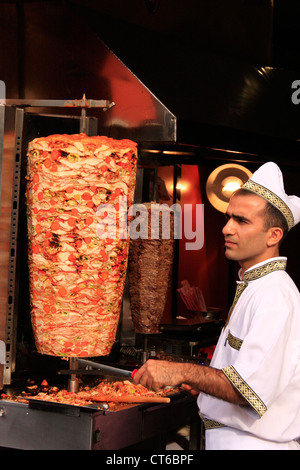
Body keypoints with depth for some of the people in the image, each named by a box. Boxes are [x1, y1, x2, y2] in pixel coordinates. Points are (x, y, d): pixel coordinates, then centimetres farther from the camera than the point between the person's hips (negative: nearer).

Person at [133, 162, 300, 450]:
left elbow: (251, 388, -29)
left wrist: (183, 372, -30)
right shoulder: (255, 288, 13)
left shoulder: (274, 296, -21)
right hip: (229, 437, 9)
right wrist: (203, 380, 13)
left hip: (252, 444, -9)